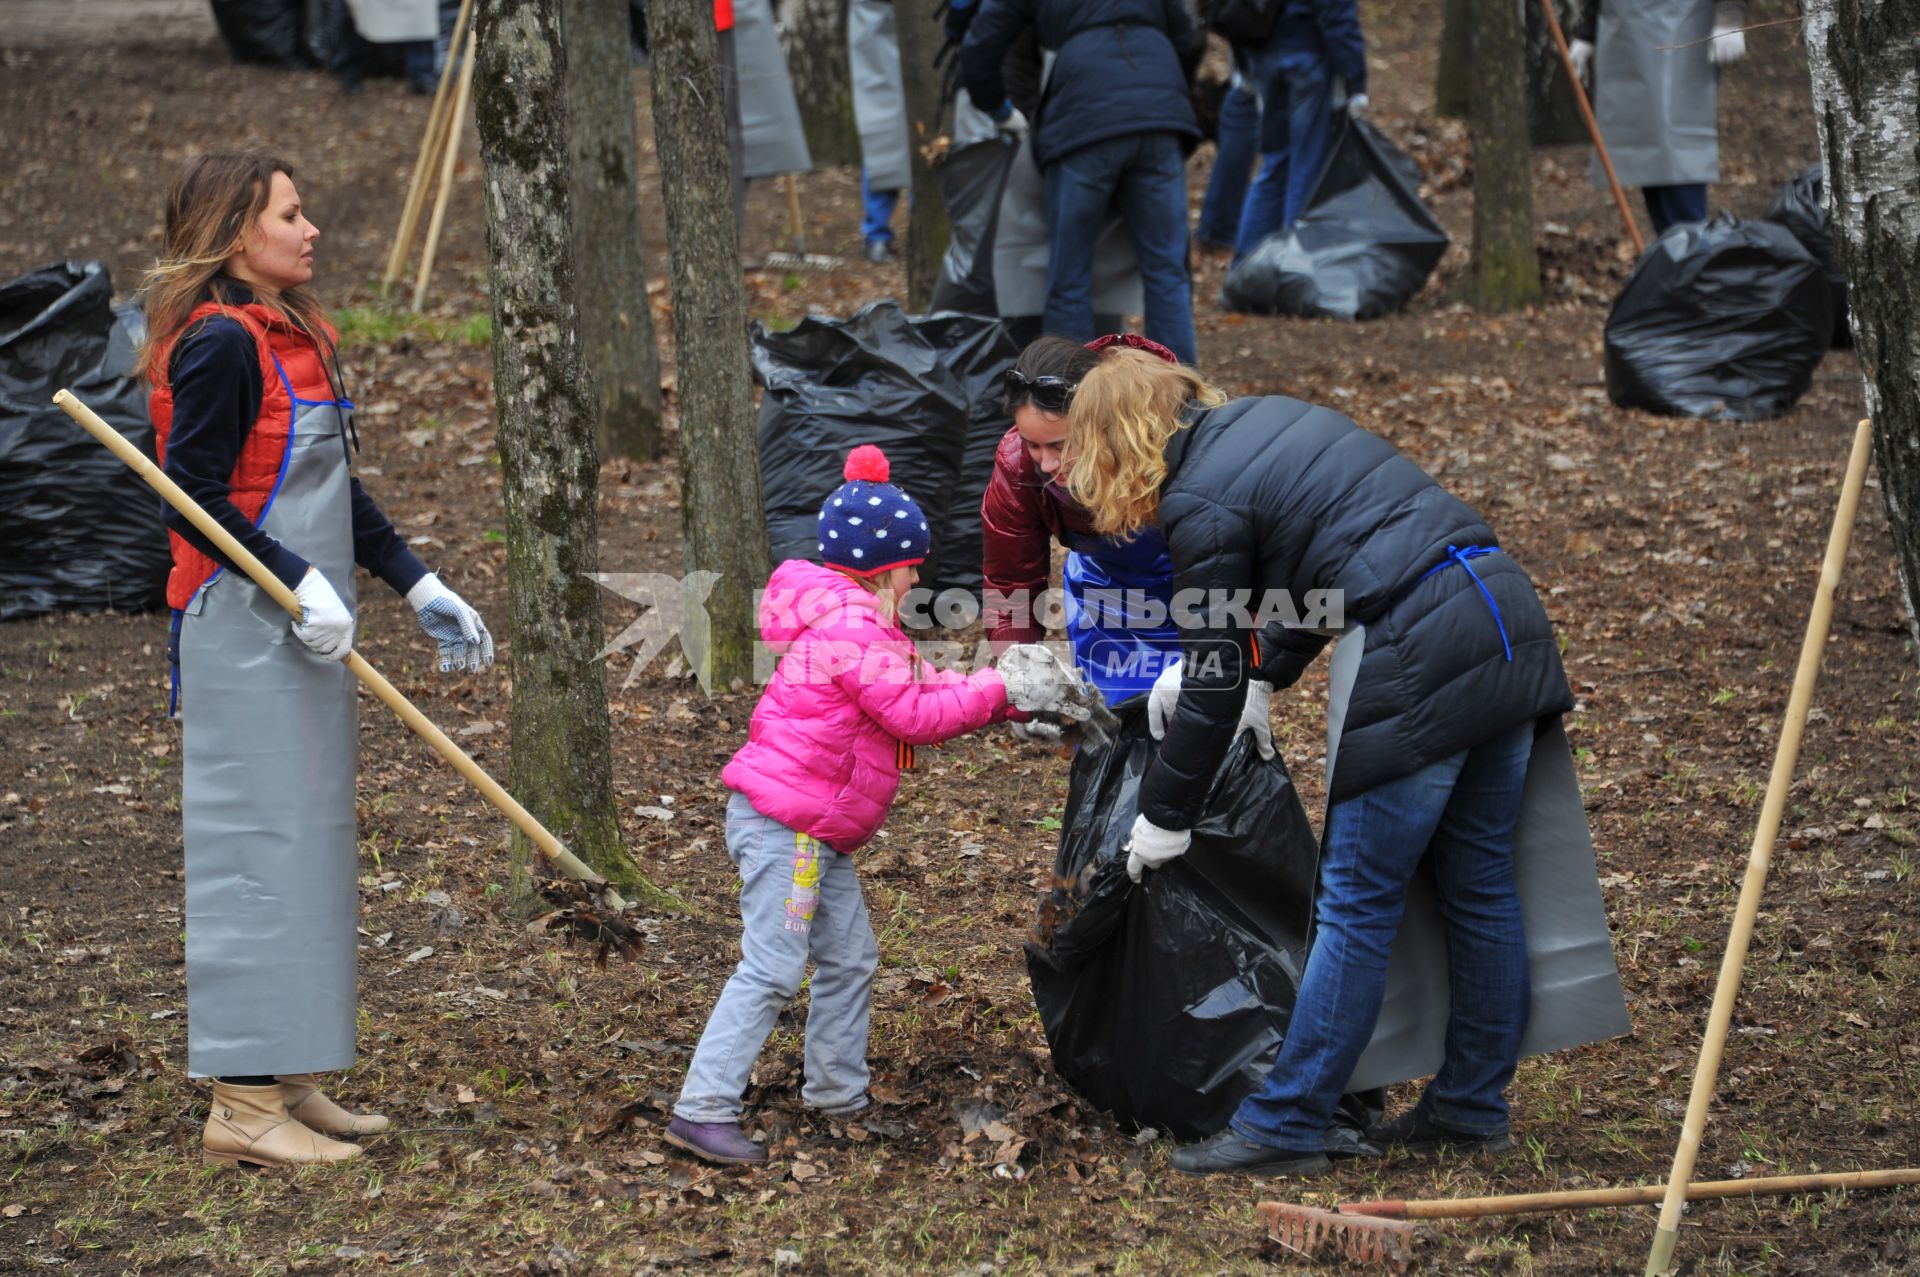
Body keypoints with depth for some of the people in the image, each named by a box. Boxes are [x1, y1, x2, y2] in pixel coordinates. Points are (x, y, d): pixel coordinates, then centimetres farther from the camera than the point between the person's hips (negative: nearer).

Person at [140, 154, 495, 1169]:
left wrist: (420, 590, 18)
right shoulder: (219, 343, -15)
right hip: (244, 635, -10)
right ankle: (243, 1103, -5)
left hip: (303, 635, 10)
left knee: (311, 844, 12)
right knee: (262, 845, -8)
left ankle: (289, 1083, 19)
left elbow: (333, 493, 20)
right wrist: (300, 586, -23)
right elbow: (195, 497, -18)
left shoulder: (288, 337, 14)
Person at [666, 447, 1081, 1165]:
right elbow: (917, 715, -17)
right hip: (784, 825, -11)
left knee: (850, 958, 16)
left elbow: (925, 696, 16)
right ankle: (702, 1110, -13)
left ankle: (839, 1094, 26)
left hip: (816, 833, 11)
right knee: (770, 970, -12)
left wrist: (1009, 692, 6)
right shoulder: (851, 632, -17)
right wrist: (999, 691, -9)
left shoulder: (857, 626, 19)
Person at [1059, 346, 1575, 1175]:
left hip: (1419, 657, -8)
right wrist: (1265, 670, 34)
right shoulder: (1271, 421, 19)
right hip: (1506, 604, 8)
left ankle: (1284, 1128, 5)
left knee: (1357, 904, -1)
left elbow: (1216, 686, -1)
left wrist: (1165, 818, 10)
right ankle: (1471, 1106, 24)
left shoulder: (1200, 506, -5)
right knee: (1479, 887, 15)